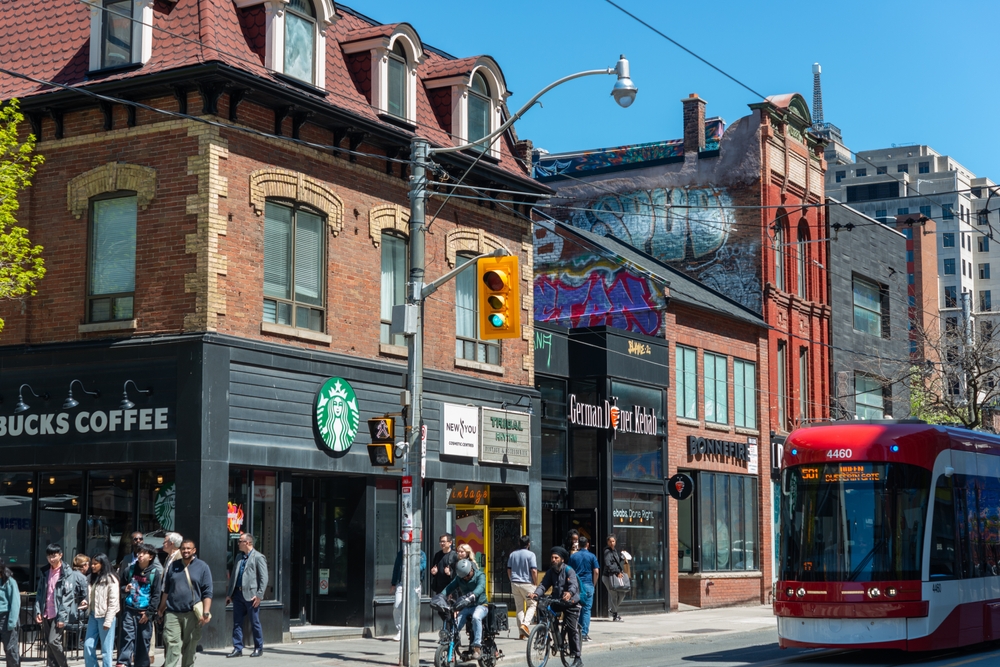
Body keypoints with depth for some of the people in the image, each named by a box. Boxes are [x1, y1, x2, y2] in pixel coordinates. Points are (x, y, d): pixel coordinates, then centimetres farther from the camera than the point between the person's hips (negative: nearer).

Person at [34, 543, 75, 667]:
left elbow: (68, 596, -11)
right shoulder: (45, 572, 10)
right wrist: (38, 611, 1)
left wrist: (62, 617, -16)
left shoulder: (66, 573, -7)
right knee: (48, 644, 8)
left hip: (58, 614, -6)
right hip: (46, 614, 6)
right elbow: (40, 593, 12)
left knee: (53, 641, -14)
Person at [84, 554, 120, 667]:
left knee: (106, 649, -3)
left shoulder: (110, 579, -8)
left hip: (105, 616, -8)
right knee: (88, 646, 6)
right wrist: (86, 603, 1)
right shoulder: (93, 578, 15)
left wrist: (108, 621, -15)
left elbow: (113, 602, -12)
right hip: (93, 615, 8)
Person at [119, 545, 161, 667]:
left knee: (143, 640, 4)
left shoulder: (155, 573, -3)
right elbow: (121, 586, 20)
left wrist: (149, 612, -9)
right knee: (127, 637, -9)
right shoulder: (130, 570, 8)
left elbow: (156, 595, -4)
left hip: (144, 612, -2)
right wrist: (124, 589, -5)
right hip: (130, 610, 2)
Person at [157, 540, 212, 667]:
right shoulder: (173, 566, 12)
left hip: (192, 614, -2)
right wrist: (161, 608, 15)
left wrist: (206, 613, -8)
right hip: (172, 612, 2)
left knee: (189, 646, 6)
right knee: (171, 643, -7)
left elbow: (207, 592, -1)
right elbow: (166, 590, 19)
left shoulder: (202, 567, 2)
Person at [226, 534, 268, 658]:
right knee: (237, 623, 6)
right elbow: (233, 576, 19)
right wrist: (229, 594, 12)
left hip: (251, 595, -7)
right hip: (238, 594, 7)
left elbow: (264, 578, -10)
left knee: (255, 623, 2)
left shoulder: (258, 557, -6)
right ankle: (237, 649, 11)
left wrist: (259, 595, -16)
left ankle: (259, 649, 13)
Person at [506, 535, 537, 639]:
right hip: (527, 583, -5)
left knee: (519, 607, 9)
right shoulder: (530, 554, -8)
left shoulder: (512, 554, 9)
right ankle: (525, 624, -13)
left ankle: (521, 633, 8)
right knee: (532, 604, 8)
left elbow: (509, 570, 13)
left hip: (515, 583, 5)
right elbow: (534, 571, -13)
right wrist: (536, 584, -2)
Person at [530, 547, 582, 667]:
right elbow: (544, 584, -8)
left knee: (572, 629, -7)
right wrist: (536, 593, -29)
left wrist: (569, 593, -50)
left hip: (570, 603, -5)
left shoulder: (569, 570, -12)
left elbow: (574, 585, -27)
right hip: (556, 602, 5)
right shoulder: (550, 571, 4)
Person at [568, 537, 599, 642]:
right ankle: (584, 633, -6)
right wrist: (593, 584, 9)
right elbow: (596, 572, -3)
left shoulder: (573, 556, 5)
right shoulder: (592, 556, 0)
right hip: (588, 585, -2)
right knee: (586, 609, -1)